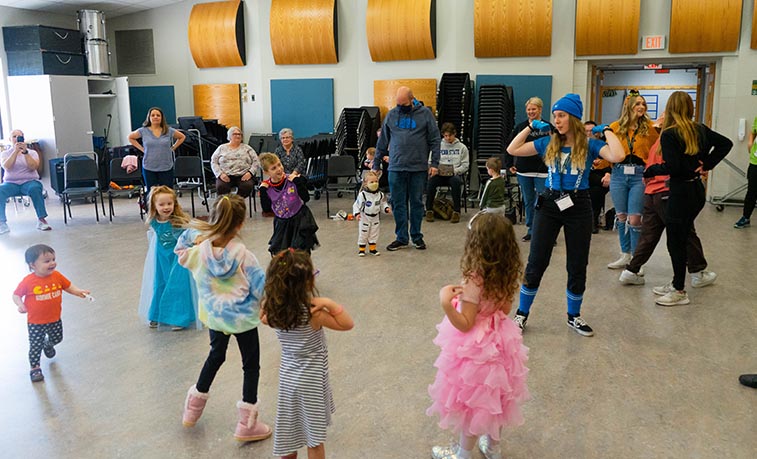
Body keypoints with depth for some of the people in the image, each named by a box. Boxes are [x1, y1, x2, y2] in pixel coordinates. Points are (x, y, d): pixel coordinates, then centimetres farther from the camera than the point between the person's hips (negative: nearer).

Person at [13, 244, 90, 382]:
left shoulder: (57, 276, -11)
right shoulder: (28, 281, -21)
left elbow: (68, 286, 3)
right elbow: (16, 294, -9)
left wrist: (79, 292, -13)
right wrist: (20, 305, -26)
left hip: (55, 319, 4)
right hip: (35, 322, -4)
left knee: (57, 338, 24)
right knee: (35, 346, 7)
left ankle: (48, 344, 59)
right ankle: (35, 368, 27)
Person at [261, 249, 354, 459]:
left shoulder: (272, 309, -14)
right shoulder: (312, 313, -28)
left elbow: (264, 318, 11)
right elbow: (348, 324, -19)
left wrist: (269, 299, -1)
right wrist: (328, 303, -27)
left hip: (287, 376, 5)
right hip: (311, 380, -5)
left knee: (289, 432, 23)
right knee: (314, 438, 12)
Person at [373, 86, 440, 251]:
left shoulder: (425, 114, 0)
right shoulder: (391, 115, 6)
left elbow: (434, 140, 0)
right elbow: (382, 142, 11)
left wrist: (434, 163, -7)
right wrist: (376, 164, 10)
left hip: (418, 168, -2)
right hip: (396, 168, 2)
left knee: (417, 203, 7)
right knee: (398, 204, 4)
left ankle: (417, 237, 18)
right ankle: (401, 238, 13)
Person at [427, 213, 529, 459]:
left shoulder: (475, 282, -29)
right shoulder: (505, 277, -8)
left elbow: (465, 325, -24)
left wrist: (446, 303, -35)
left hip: (476, 348, -7)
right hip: (498, 342, 7)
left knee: (472, 401, 12)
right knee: (493, 397, 24)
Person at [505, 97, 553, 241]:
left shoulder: (548, 127, -3)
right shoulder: (520, 127, 5)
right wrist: (509, 164, 9)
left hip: (542, 172, -3)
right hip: (523, 171, 3)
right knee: (528, 202, 12)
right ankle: (531, 230, 24)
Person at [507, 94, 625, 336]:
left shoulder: (590, 145, -4)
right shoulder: (548, 143, 4)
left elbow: (617, 156, -23)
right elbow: (512, 150, 5)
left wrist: (606, 130, -10)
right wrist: (531, 127, 4)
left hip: (578, 207, -1)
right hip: (549, 204, 1)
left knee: (577, 266, 10)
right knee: (536, 263, 4)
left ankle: (574, 316, 28)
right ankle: (522, 313, 17)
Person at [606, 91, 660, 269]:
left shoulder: (649, 127, 2)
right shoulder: (615, 127, 5)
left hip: (639, 176, -2)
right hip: (618, 174, 2)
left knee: (634, 219, -5)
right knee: (621, 216, 9)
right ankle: (625, 255, 23)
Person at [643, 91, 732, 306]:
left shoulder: (669, 134, -16)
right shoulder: (700, 130, 6)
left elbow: (672, 167, -22)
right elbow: (726, 143, 11)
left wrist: (651, 170, -6)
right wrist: (707, 164, 9)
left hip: (681, 192, -8)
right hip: (697, 189, 8)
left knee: (675, 242, 2)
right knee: (681, 238, 17)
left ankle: (679, 292, 11)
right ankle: (677, 284, 26)